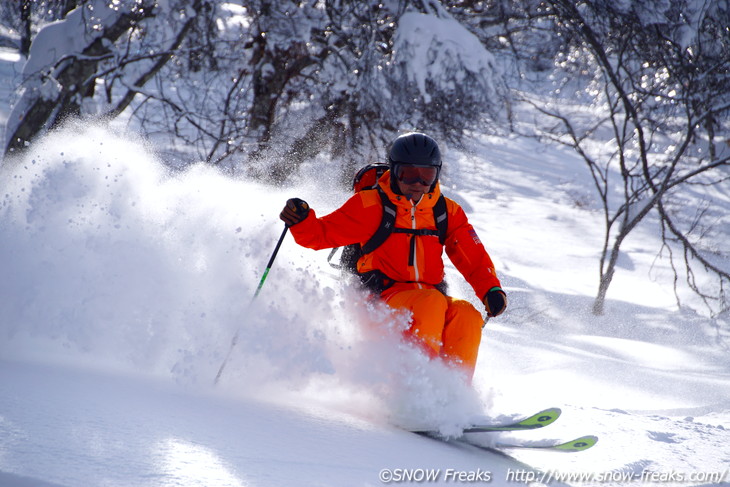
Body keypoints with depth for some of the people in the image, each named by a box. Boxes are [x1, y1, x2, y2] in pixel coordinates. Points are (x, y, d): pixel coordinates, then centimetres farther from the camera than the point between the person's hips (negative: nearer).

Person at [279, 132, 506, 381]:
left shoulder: (448, 212, 12)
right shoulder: (371, 205, 1)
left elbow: (474, 257, 11)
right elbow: (322, 234, 0)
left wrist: (491, 290, -7)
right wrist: (301, 220, -22)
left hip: (433, 297, 4)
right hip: (384, 299, -4)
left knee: (466, 316, -27)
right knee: (431, 303, -33)